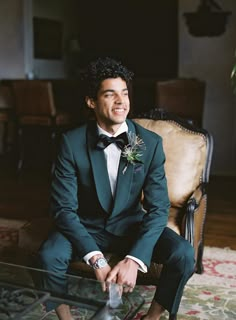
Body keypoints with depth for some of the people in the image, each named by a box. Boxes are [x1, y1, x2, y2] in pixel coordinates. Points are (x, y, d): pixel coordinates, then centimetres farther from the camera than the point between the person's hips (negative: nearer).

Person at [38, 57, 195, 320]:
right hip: (86, 226, -1)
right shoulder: (72, 143, -16)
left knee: (183, 254, -23)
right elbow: (64, 208, -17)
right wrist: (97, 260, -29)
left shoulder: (150, 143, -13)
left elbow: (158, 208, -14)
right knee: (49, 256, -30)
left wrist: (134, 259, -29)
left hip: (132, 225, 1)